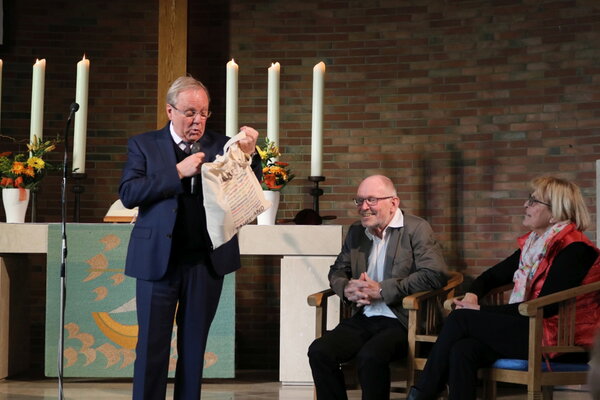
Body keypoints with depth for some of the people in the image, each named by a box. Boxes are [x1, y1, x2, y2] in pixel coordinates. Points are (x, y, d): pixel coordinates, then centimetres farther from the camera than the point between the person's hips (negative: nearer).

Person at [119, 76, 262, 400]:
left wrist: (249, 155, -18)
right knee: (152, 346, 2)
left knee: (194, 346, 8)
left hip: (207, 260, 2)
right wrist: (178, 172, -16)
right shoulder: (144, 145, 3)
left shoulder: (221, 145, 6)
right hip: (158, 259, -1)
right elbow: (128, 194, -9)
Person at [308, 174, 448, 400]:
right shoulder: (356, 232, 17)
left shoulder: (417, 229, -3)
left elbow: (434, 275, -14)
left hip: (401, 322, -6)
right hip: (364, 320, 6)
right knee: (319, 351, -19)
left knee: (370, 356, -34)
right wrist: (347, 289, -3)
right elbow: (337, 271, 25)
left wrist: (382, 290, -15)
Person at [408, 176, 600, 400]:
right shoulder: (532, 243, 15)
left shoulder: (574, 250, -11)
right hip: (526, 330, 7)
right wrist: (472, 295, 2)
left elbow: (546, 306, -17)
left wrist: (482, 312, -14)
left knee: (460, 319, -15)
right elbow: (493, 276, 26)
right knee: (463, 350, -22)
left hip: (557, 341, -7)